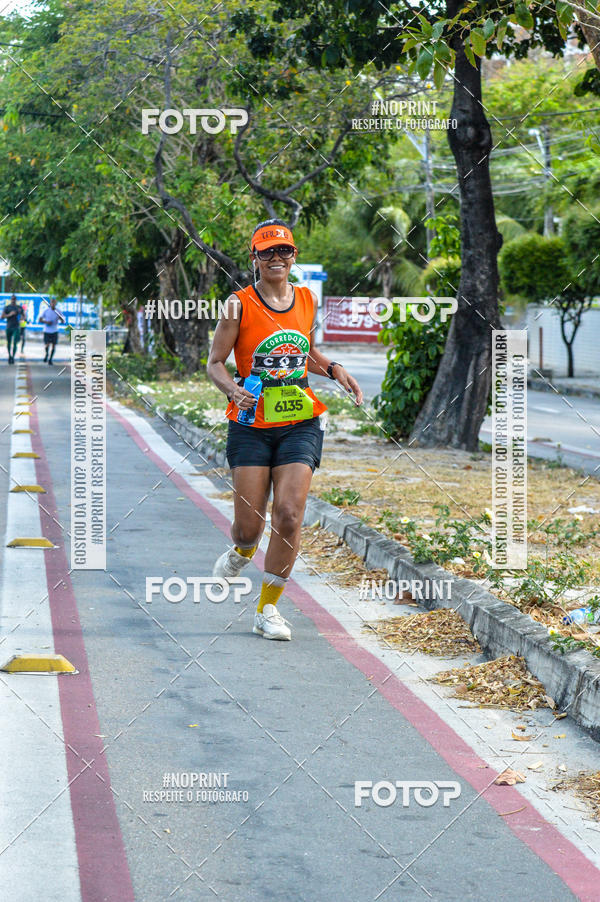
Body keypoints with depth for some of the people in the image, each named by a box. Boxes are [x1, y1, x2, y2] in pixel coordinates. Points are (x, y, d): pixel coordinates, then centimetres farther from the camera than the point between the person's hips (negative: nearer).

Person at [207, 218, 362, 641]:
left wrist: (335, 369, 7)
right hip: (251, 425, -2)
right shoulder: (239, 304, -4)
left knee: (289, 515, -11)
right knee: (248, 524, -4)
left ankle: (268, 609, 4)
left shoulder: (307, 299, 8)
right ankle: (243, 552, 37)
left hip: (300, 424, 2)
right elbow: (215, 362, -1)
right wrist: (234, 391, -20)